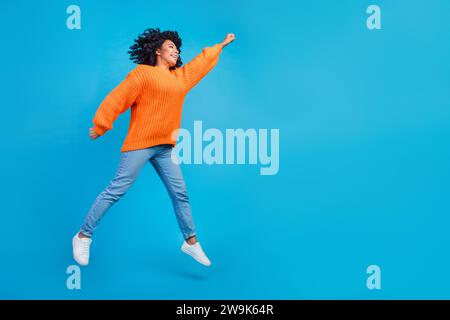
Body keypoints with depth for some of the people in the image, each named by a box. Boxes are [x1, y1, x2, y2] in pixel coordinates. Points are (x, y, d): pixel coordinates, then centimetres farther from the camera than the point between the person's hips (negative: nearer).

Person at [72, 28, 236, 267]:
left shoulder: (180, 76, 19)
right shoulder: (142, 72, -1)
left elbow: (201, 62, 33)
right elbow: (118, 98, -5)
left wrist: (221, 45, 46)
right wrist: (100, 126, -9)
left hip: (165, 146, 7)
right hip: (139, 144, -6)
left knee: (180, 193, 6)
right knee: (116, 190, -7)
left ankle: (191, 241, 17)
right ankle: (84, 236, 3)